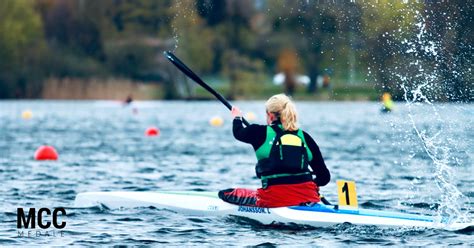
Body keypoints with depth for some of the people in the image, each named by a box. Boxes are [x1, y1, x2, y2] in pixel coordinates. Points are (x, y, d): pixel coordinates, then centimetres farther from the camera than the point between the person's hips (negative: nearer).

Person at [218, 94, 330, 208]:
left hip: (275, 198, -3)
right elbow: (325, 177, 9)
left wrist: (237, 117, 48)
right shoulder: (305, 137, 10)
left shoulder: (261, 132, 3)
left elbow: (238, 132, 27)